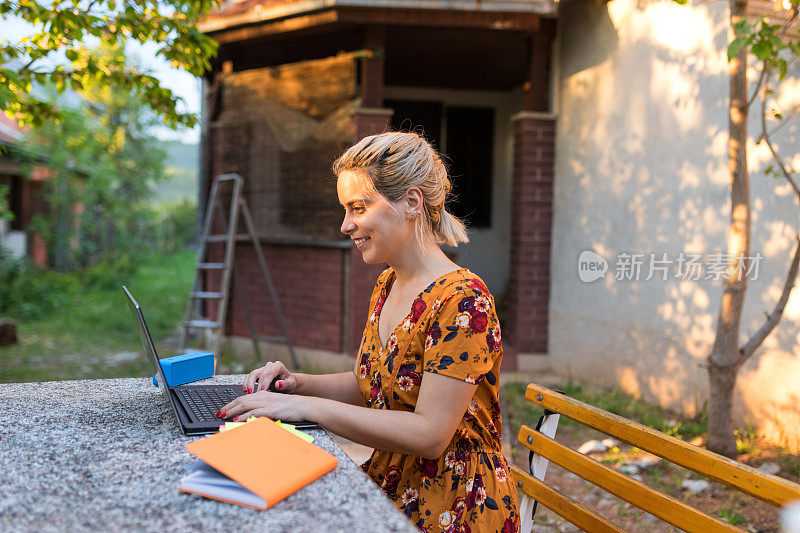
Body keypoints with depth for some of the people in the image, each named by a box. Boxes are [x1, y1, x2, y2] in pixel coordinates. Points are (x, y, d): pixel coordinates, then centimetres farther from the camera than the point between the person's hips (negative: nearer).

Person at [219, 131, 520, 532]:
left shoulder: (462, 300, -20)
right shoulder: (387, 286, 8)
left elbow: (429, 434, -25)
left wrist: (308, 407, -23)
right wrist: (299, 384, 0)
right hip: (391, 487, 7)